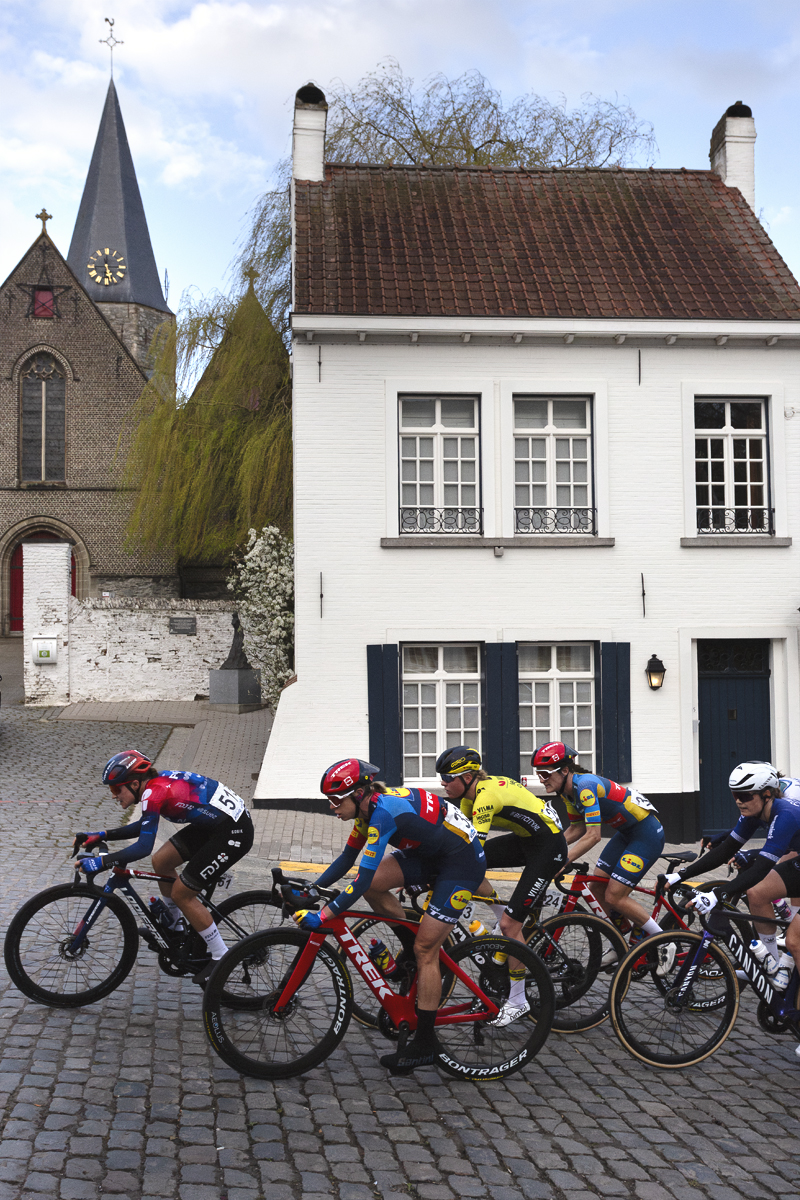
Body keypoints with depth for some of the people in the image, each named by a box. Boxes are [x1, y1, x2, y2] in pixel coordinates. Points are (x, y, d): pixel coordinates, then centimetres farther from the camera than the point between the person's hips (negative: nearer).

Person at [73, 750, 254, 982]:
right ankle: (175, 926, 33)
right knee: (161, 862, 12)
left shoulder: (154, 793, -20)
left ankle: (221, 957, 9)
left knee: (181, 893, -3)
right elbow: (144, 827, 20)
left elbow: (144, 846, -26)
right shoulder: (157, 782, 7)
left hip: (233, 832, -9)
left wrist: (101, 862, -23)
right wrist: (102, 836, 14)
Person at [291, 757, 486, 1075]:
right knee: (374, 886, -8)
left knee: (425, 950, -7)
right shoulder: (370, 808, -1)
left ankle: (425, 1044, 4)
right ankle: (413, 949, 12)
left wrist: (321, 917, -28)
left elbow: (362, 879, -30)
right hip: (431, 854, 9)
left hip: (463, 863, -9)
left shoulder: (384, 811, -28)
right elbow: (347, 858, 11)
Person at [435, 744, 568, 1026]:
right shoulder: (472, 791, 0)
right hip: (525, 839, 9)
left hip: (548, 847, -9)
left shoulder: (487, 796, -27)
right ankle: (506, 916, 11)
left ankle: (517, 1002, 3)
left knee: (510, 924, -10)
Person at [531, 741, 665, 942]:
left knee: (614, 897, -10)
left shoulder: (585, 785, -26)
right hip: (626, 832, 9)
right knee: (597, 887, 6)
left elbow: (593, 836, -29)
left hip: (647, 833, -9)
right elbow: (576, 829, 12)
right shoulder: (568, 790, 2)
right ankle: (628, 941, 22)